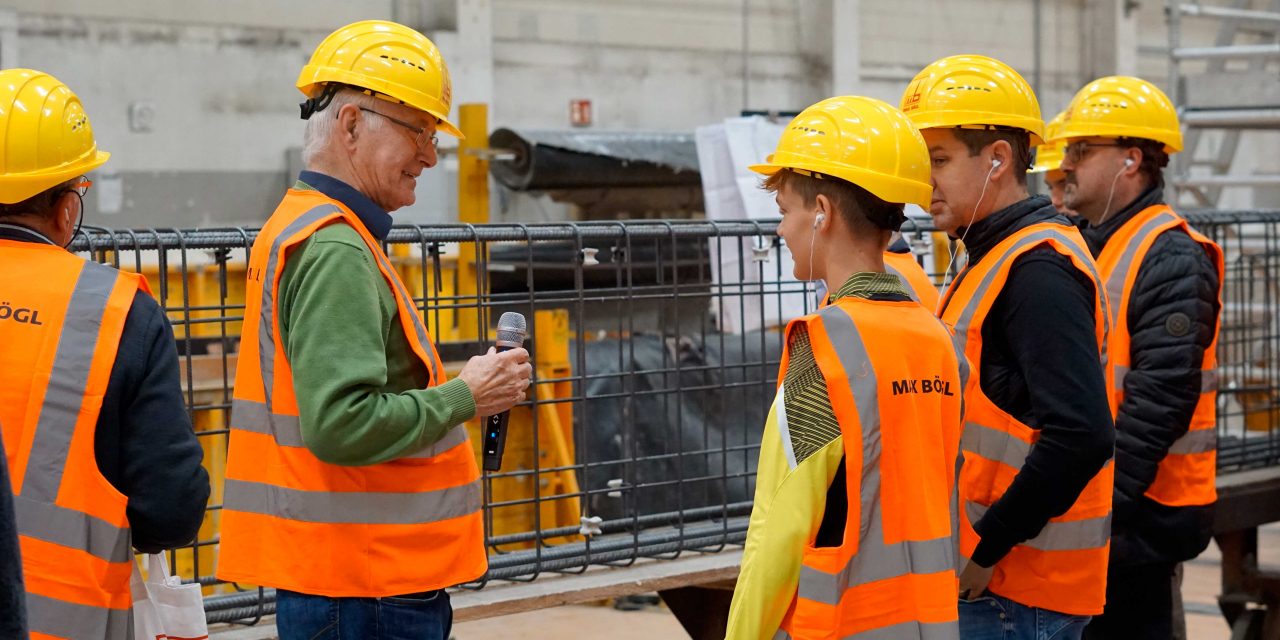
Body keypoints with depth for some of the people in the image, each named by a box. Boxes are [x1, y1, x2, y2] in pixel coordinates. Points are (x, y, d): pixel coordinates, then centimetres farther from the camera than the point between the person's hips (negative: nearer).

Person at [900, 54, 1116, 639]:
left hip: (1012, 591, -9)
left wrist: (986, 550, -20)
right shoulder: (991, 261, 15)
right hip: (980, 576, 9)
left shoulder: (1038, 271, -16)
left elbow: (1080, 436, -26)